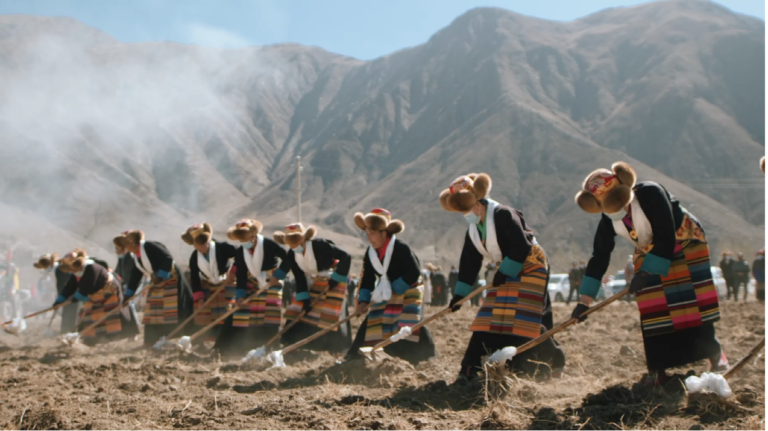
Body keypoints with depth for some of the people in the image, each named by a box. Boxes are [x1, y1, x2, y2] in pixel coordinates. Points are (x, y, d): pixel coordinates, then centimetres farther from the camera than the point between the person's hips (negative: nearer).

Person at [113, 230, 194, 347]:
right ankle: (152, 342, 13)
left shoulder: (149, 247, -19)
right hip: (157, 285, 9)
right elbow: (135, 276, 13)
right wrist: (127, 296, 11)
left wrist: (161, 276, -24)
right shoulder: (135, 256, 8)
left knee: (175, 311, -11)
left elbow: (168, 259, -25)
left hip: (171, 280, -9)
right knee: (152, 312, 8)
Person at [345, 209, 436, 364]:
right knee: (370, 326, 5)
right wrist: (363, 301, -12)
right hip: (386, 296, 6)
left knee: (410, 325, -16)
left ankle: (425, 358, -6)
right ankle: (354, 358, 12)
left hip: (408, 292, -6)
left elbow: (414, 273, -22)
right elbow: (367, 279, 1)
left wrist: (395, 288, -20)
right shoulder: (370, 253, 0)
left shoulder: (401, 248, -20)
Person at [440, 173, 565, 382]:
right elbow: (469, 263, 10)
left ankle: (553, 362, 3)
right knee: (489, 321, 2)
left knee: (523, 321, -13)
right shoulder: (473, 230, 7)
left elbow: (521, 247, -23)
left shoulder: (503, 215, -18)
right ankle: (472, 369, 1)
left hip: (530, 269, -8)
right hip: (506, 273, 8)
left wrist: (505, 272, -18)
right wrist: (459, 294, 7)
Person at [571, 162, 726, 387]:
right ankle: (657, 372, 2)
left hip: (687, 246, -5)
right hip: (649, 258, 5)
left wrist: (645, 273, -29)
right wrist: (584, 301, -13)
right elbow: (599, 257, -10)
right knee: (652, 313, -3)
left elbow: (666, 239, -31)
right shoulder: (609, 219, -15)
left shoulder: (650, 193, -32)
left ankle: (715, 354, 10)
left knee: (695, 304, -8)